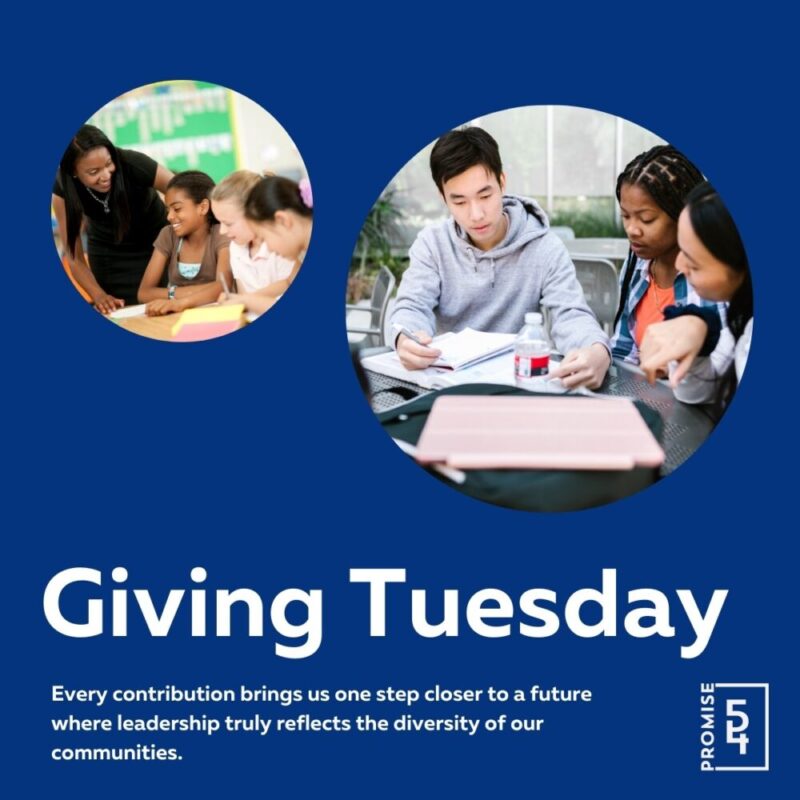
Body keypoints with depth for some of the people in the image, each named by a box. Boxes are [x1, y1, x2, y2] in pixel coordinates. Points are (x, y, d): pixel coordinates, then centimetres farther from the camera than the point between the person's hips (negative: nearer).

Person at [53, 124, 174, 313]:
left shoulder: (133, 165, -34)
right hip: (107, 252, 1)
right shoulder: (62, 189, -26)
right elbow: (74, 257, -20)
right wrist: (99, 296, -36)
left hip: (157, 241, -1)